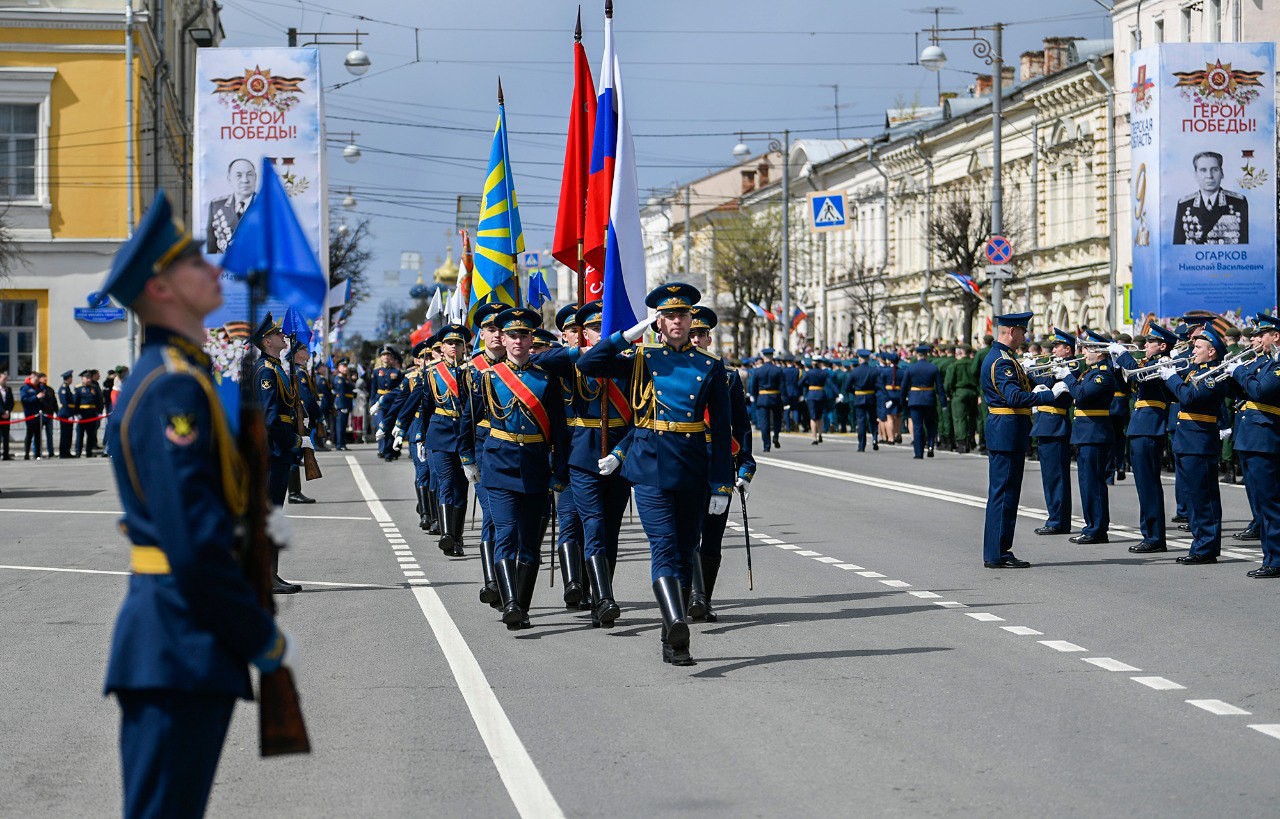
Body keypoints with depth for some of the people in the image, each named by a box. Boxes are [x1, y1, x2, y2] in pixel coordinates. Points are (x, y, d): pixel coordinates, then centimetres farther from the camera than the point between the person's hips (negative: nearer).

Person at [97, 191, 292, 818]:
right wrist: (264, 638, -12)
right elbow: (194, 544, -21)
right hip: (181, 644, -10)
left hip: (162, 642, 10)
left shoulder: (161, 377, 17)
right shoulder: (174, 388, -16)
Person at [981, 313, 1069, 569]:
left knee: (1001, 493, 13)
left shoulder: (998, 356, 16)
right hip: (1007, 432, -11)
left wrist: (1033, 389, 13)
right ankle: (998, 554, -5)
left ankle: (996, 552, 17)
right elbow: (1015, 398, -28)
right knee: (1004, 493, -7)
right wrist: (1050, 394, -27)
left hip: (1001, 433, 11)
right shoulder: (1002, 362, -17)